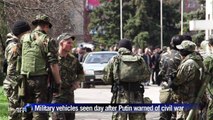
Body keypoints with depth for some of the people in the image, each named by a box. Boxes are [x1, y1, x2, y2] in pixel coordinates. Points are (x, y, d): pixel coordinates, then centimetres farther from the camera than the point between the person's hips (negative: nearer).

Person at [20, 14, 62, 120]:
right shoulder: (47, 40, -6)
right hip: (40, 79, -4)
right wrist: (58, 82, -5)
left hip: (25, 80, 5)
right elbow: (53, 64, -11)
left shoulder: (24, 39, 9)